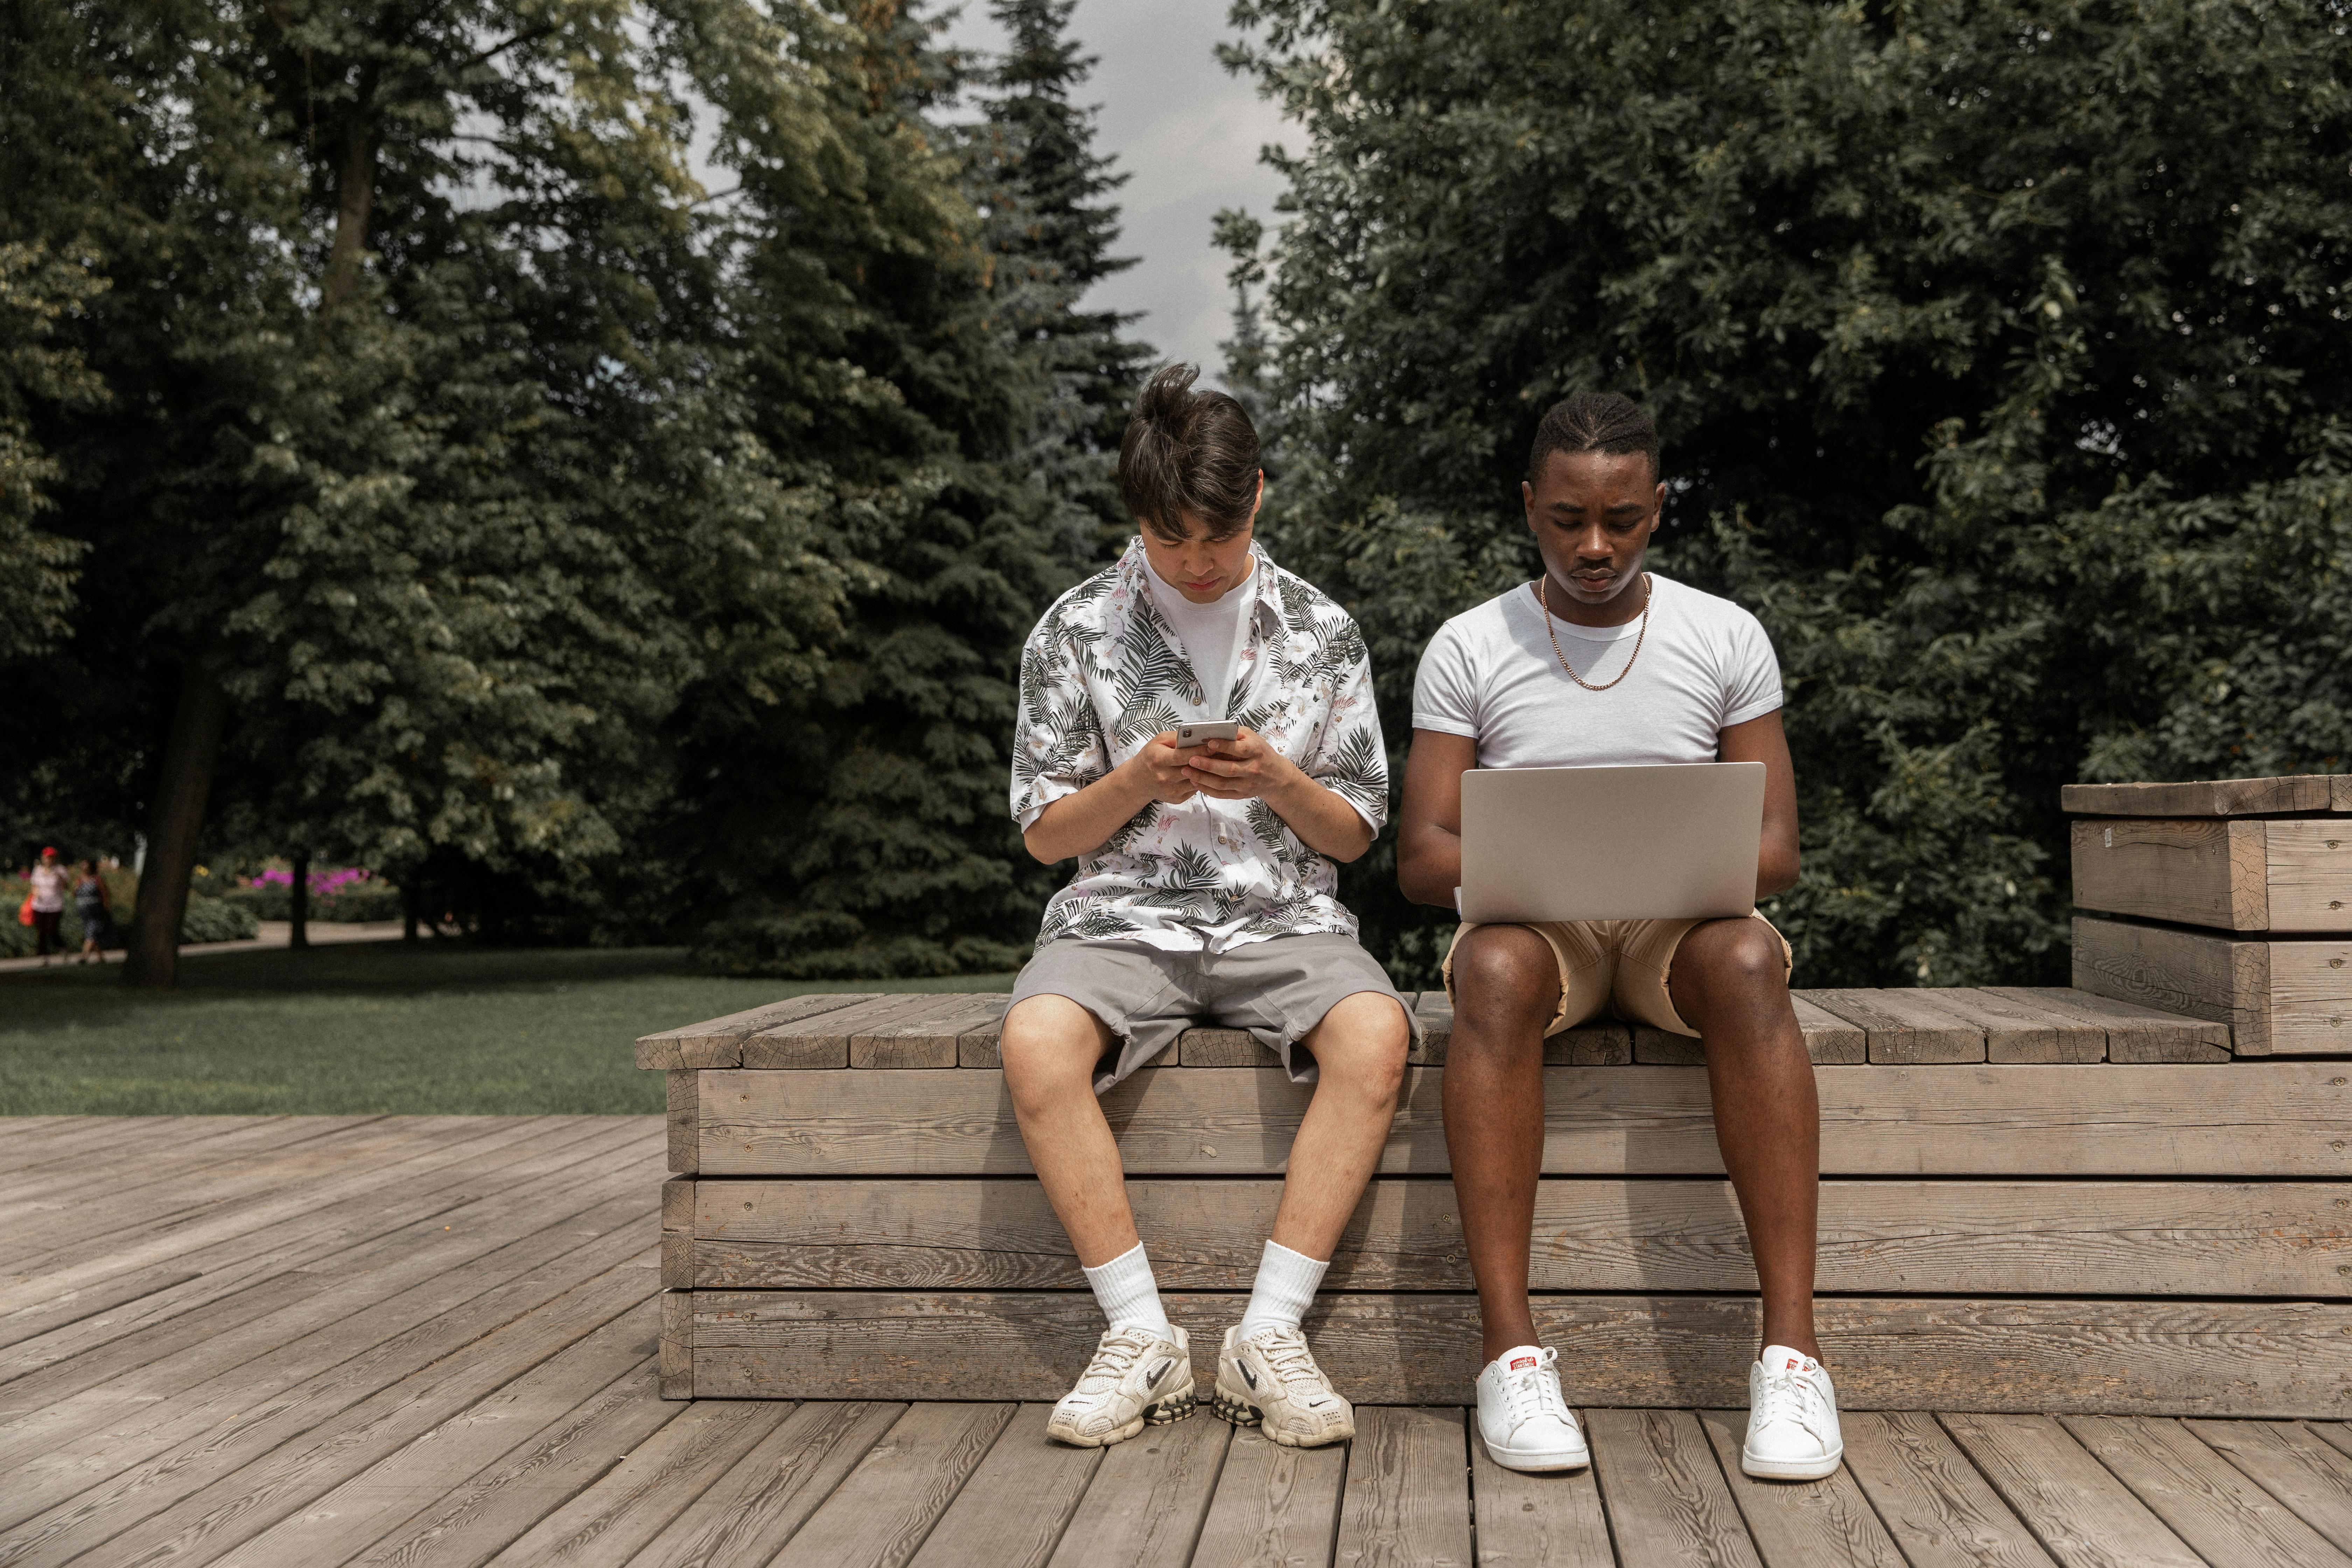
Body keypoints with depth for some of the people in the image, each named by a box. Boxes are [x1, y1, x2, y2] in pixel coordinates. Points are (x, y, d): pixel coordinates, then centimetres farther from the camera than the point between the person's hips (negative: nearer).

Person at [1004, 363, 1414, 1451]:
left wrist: (1276, 780, -11)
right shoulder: (1075, 633, 6)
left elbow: (1355, 834, 10)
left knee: (1376, 1033, -32)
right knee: (1037, 1041, -33)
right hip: (1122, 914, 0)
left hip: (1283, 919, 1)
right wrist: (1141, 780, -12)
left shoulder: (1322, 632, 9)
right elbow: (1043, 834, 7)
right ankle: (1142, 1338, -19)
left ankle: (1269, 1335, -22)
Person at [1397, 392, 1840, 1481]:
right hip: (1531, 920, 0)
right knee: (1495, 968, -37)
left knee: (1747, 959, -35)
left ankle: (1791, 1349, -36)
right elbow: (1420, 858, -1)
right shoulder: (1469, 648, 4)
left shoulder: (1726, 639, 6)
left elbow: (1775, 851, 3)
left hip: (1681, 918, 1)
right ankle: (1510, 1349, -37)